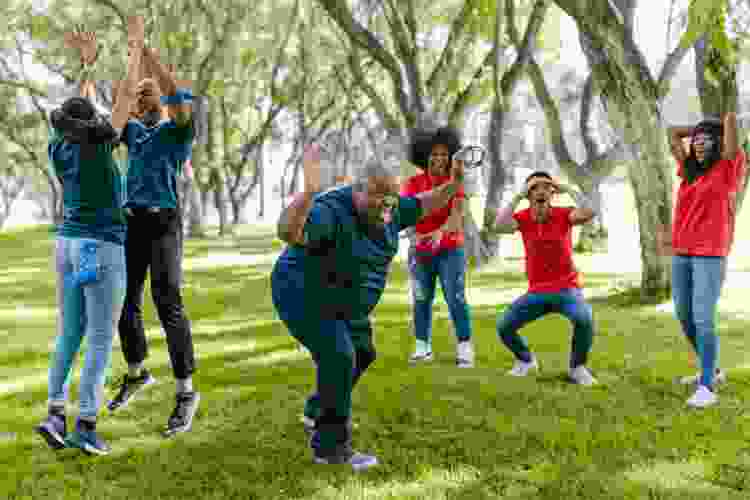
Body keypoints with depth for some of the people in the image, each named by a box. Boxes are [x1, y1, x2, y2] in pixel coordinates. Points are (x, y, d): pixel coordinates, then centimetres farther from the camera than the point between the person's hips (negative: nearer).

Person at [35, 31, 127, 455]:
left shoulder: (60, 148, 2)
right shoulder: (98, 146, -14)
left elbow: (80, 109, 19)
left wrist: (88, 61, 24)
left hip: (68, 245, 7)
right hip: (101, 249, -7)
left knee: (69, 334, 13)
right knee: (101, 340, -2)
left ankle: (56, 414, 7)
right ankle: (86, 426, -2)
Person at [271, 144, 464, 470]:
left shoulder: (389, 211, -7)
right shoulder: (331, 212, -32)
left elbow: (424, 205, 9)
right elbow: (287, 232, -49)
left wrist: (453, 185, -6)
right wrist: (308, 192, -63)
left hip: (342, 303, 9)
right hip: (303, 297, -9)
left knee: (361, 354, 23)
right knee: (338, 358, -22)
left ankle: (318, 410, 45)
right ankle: (330, 447, -12)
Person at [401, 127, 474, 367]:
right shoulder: (413, 183, -1)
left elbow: (458, 214, -21)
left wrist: (440, 232, -40)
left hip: (451, 250, -2)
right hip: (420, 250, 2)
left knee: (456, 298, -7)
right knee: (420, 299, 6)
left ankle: (465, 348, -3)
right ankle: (423, 347, 15)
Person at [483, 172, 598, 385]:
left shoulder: (564, 214, -9)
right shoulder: (522, 218, -6)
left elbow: (590, 212, -30)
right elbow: (497, 227, -26)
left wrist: (567, 189, -22)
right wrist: (518, 196, -23)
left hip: (567, 289, -2)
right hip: (537, 293, 2)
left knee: (584, 319, -33)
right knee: (503, 327, -10)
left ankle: (577, 367, -5)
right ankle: (526, 360, 23)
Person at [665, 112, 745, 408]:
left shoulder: (728, 168, -1)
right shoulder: (690, 170, 15)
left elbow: (731, 118, -7)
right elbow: (673, 133, 23)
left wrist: (724, 126, 13)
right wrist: (698, 130, 23)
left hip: (710, 256, -7)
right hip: (681, 254, 7)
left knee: (703, 319, -14)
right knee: (684, 317, 11)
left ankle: (707, 387, -12)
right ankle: (711, 371, 28)